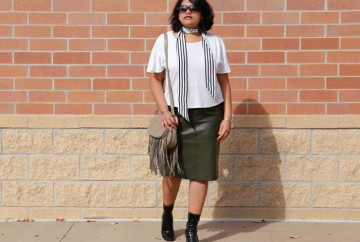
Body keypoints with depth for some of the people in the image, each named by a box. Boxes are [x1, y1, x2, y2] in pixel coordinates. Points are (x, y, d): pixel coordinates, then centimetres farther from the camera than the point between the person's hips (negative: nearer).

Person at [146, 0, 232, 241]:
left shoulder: (215, 42, 3)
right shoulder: (165, 40, -1)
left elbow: (224, 82, 4)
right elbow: (155, 79, 0)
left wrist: (227, 117, -2)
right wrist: (164, 111, -12)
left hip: (208, 115, 1)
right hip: (176, 113, 0)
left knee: (201, 171, 1)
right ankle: (167, 216, 36)